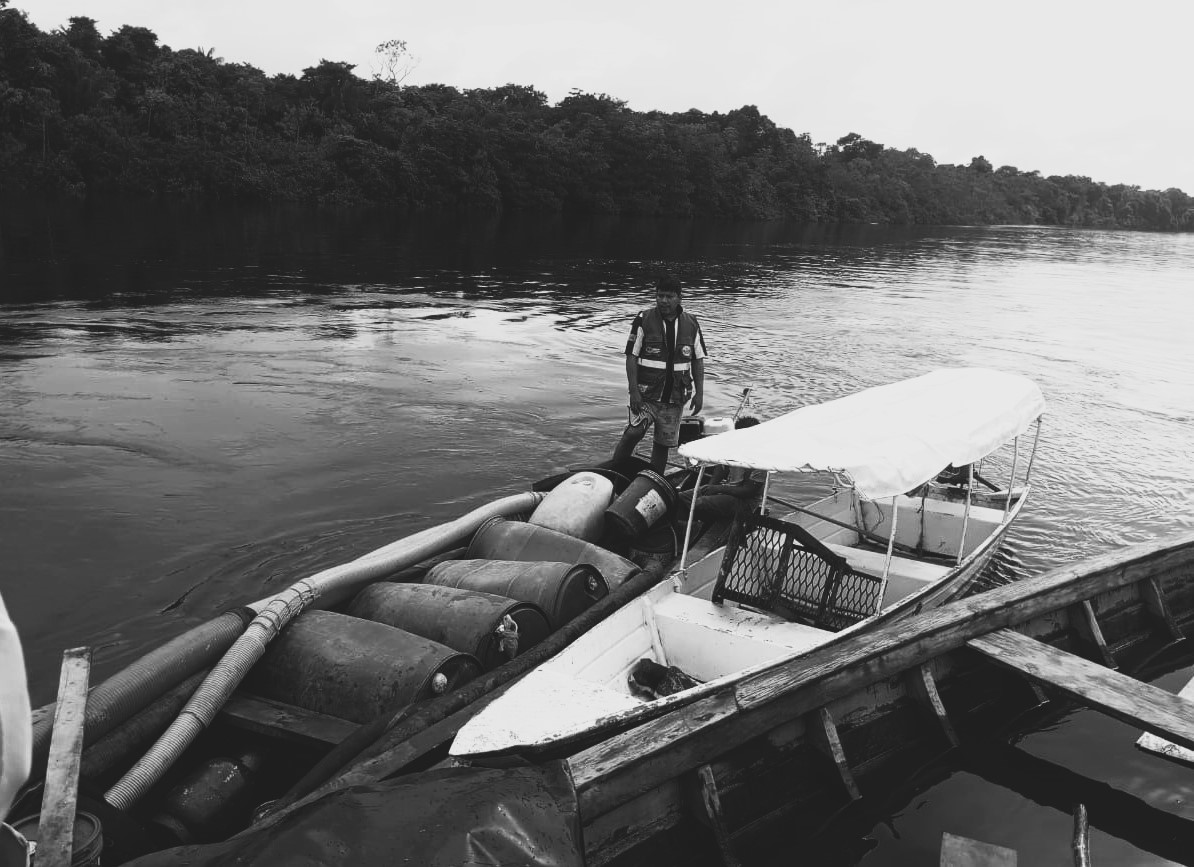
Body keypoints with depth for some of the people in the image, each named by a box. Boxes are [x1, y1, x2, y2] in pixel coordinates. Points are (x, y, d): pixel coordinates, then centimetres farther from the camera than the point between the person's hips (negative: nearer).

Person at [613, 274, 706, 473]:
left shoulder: (691, 323, 6)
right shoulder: (643, 320, -3)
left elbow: (698, 360, 10)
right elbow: (631, 357, -4)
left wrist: (699, 393, 4)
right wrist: (633, 391, -12)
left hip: (675, 397, 3)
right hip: (646, 393, -3)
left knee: (664, 442, 6)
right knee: (635, 431, -20)